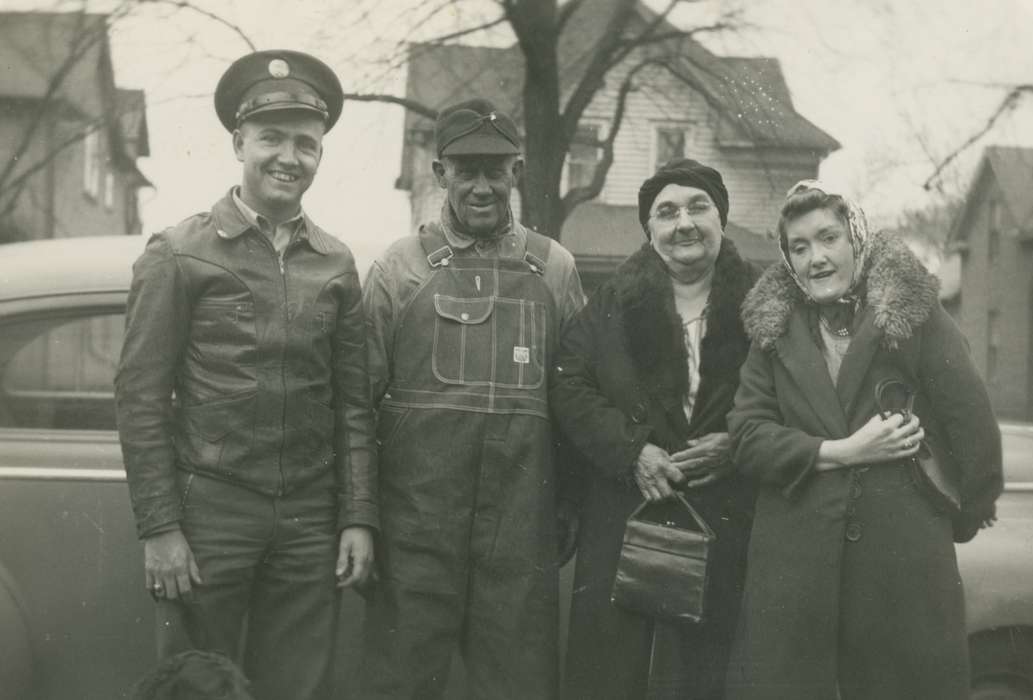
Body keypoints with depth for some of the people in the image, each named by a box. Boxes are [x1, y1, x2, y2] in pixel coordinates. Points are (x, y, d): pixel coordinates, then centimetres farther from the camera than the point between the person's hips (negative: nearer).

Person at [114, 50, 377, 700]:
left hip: (311, 523, 3)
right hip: (209, 513, -3)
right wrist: (158, 528, -10)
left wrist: (358, 519, 3)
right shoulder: (179, 253, -3)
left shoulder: (337, 263, 8)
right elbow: (140, 395, -5)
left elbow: (354, 403, 9)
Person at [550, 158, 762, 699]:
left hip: (725, 527, 0)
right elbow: (570, 388, -1)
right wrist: (633, 450, -13)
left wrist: (739, 444, -12)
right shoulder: (614, 303, 6)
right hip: (622, 524, 1)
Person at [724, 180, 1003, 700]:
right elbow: (747, 434, -1)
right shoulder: (772, 328, 8)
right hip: (794, 558, 2)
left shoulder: (913, 313, -1)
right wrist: (842, 452, -12)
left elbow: (973, 425, 1)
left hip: (905, 560, -2)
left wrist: (961, 518, 9)